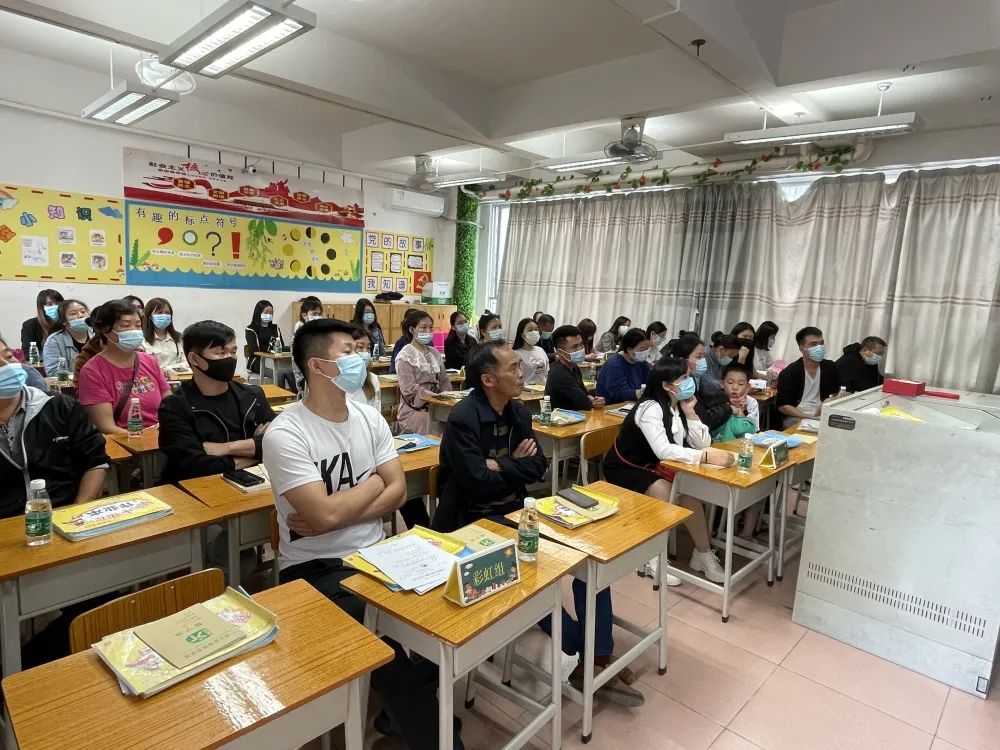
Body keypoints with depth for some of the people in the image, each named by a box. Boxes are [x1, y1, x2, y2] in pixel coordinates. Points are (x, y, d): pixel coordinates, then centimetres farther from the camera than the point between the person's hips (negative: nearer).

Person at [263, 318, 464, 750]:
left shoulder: (369, 418, 4)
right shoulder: (285, 434, -15)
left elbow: (398, 491, 0)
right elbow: (324, 515, -22)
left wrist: (338, 514, -14)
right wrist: (372, 483, -6)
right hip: (316, 570, -5)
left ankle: (403, 709, 13)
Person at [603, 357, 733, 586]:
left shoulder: (678, 406, 0)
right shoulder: (650, 408, -24)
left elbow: (702, 443, -5)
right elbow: (664, 450, -38)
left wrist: (690, 413, -15)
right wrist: (707, 457, -43)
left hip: (653, 467, 7)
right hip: (625, 469, -7)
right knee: (666, 495, -30)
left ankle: (703, 554, -7)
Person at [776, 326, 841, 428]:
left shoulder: (830, 367, 6)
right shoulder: (789, 373, -7)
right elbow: (782, 405, -9)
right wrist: (809, 418, -17)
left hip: (821, 415, 4)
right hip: (796, 417, -4)